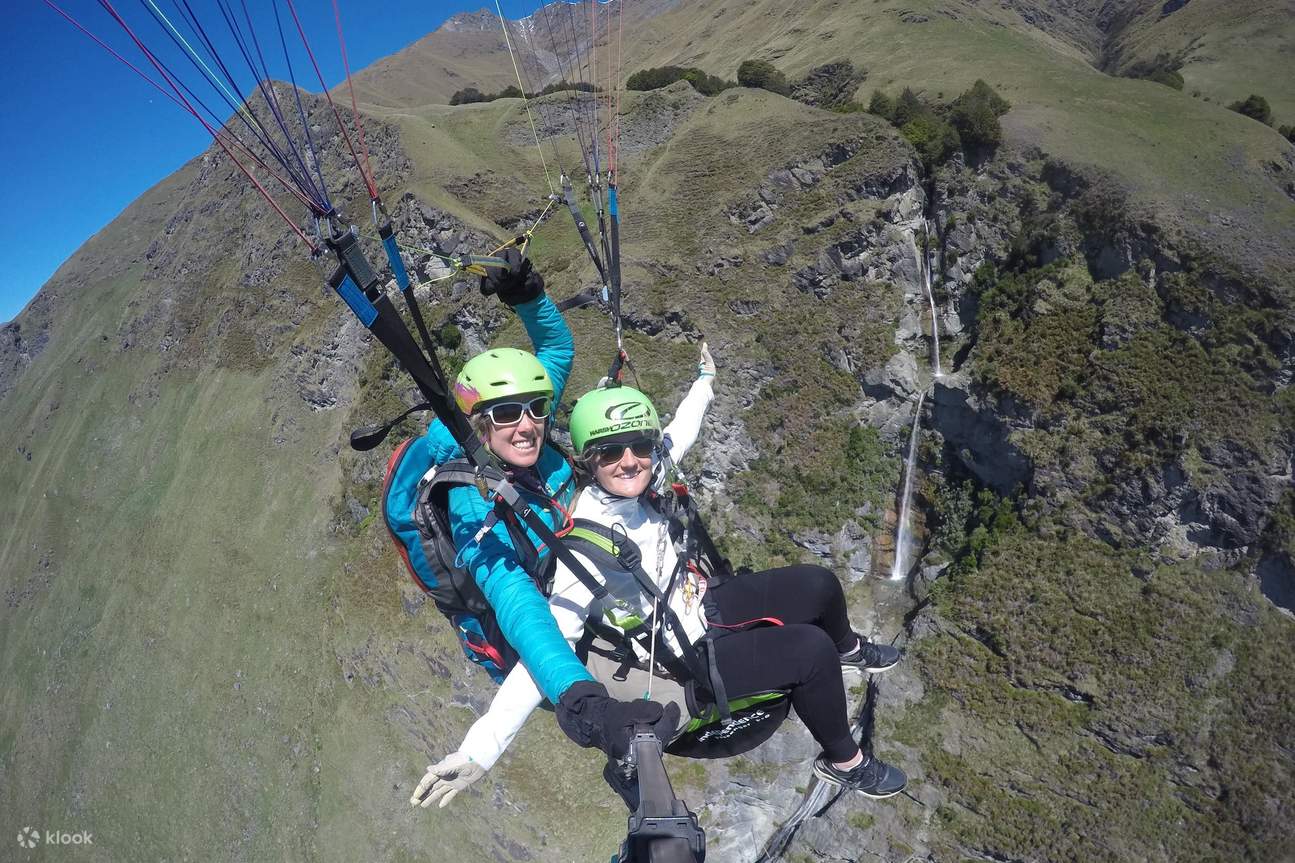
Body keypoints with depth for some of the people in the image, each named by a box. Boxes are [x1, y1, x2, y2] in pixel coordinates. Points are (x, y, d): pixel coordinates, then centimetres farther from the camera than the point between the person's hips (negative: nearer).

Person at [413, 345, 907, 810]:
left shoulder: (639, 484, -14)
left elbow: (677, 435, 7)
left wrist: (704, 383, 23)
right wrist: (480, 748, -46)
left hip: (702, 602, 7)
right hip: (690, 659, -7)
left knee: (820, 584, 6)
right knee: (811, 650, -18)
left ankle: (847, 649, 43)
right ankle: (843, 763, 11)